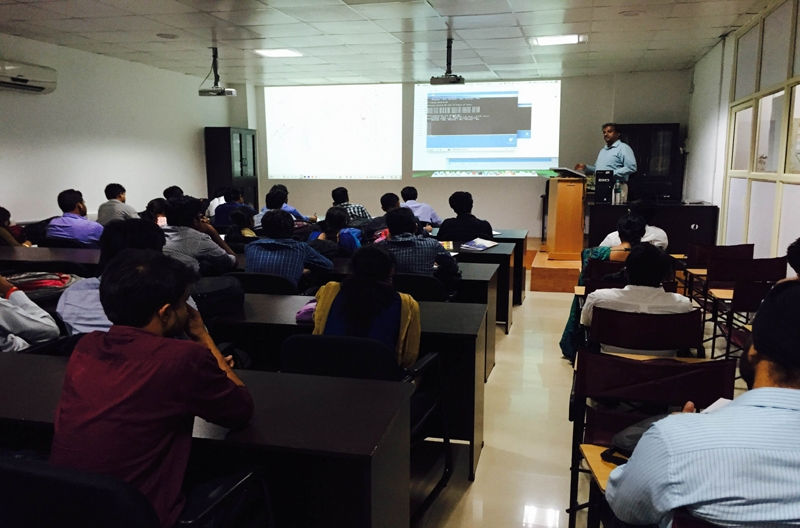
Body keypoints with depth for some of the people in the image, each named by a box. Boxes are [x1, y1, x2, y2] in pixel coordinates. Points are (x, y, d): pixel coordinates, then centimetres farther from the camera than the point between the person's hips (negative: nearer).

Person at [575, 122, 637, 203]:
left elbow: (631, 168, -13)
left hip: (616, 188, -7)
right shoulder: (603, 150, 25)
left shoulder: (623, 148, -1)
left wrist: (612, 174, -19)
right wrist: (586, 167, 13)